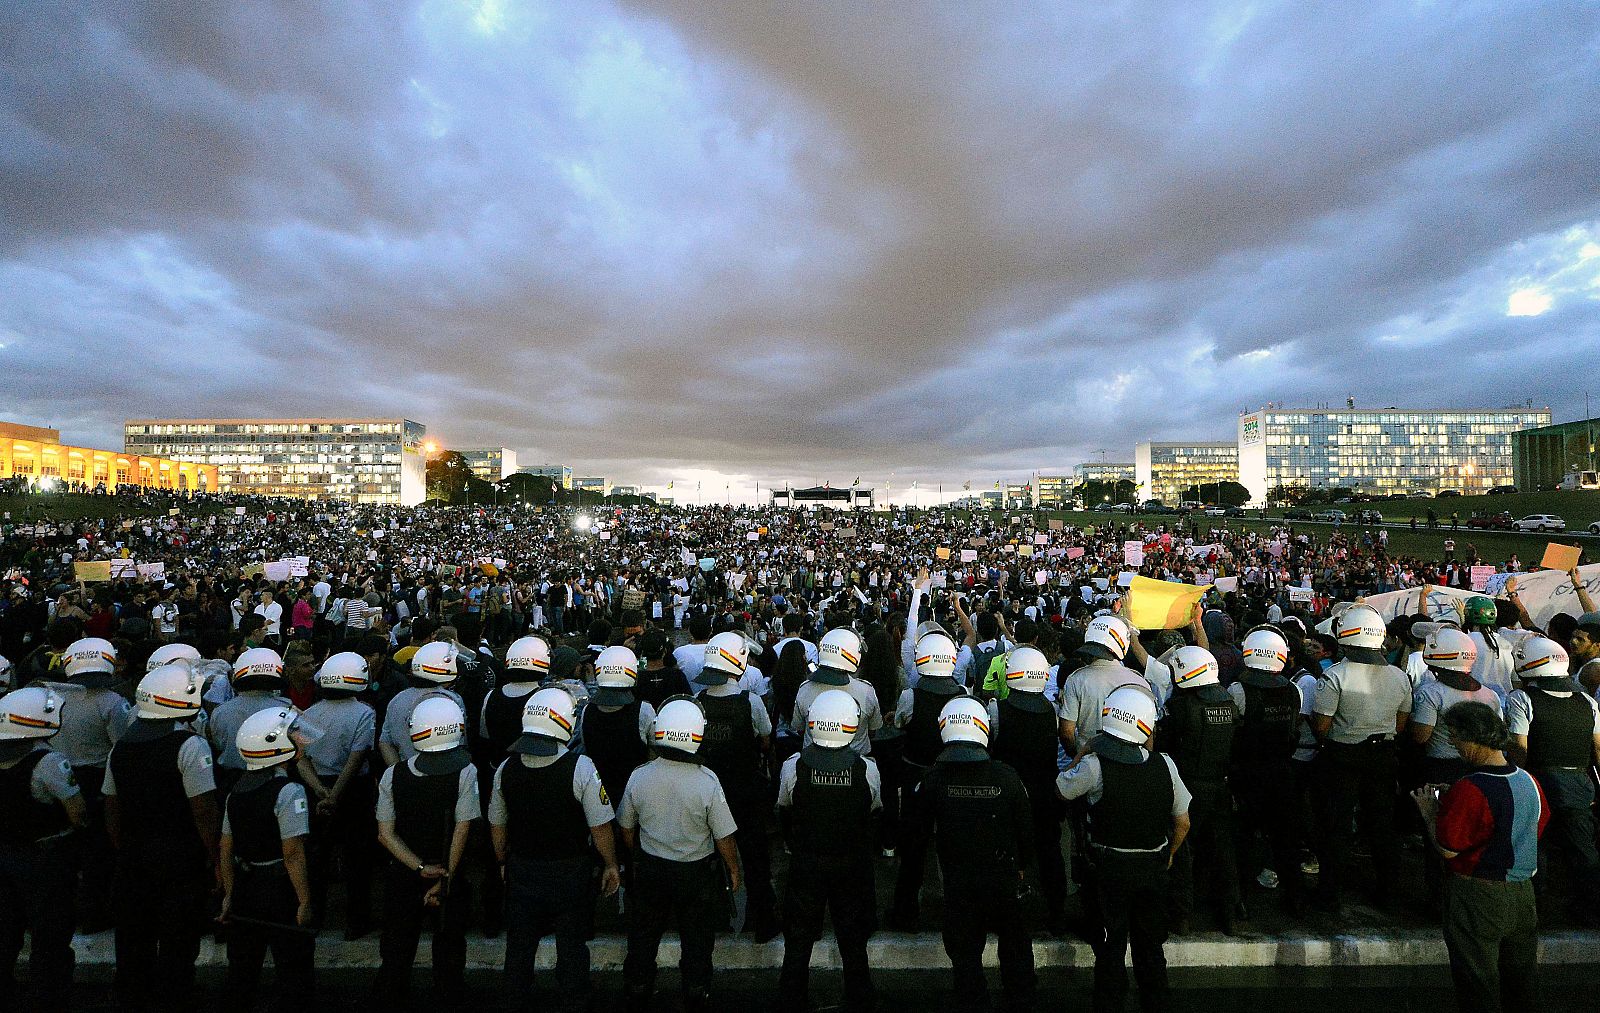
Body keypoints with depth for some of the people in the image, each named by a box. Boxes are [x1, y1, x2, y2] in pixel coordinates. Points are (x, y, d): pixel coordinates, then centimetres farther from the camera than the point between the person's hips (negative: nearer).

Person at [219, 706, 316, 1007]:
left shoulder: (237, 790, 2)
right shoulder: (289, 791, -21)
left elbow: (226, 849, 9)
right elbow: (293, 854, -22)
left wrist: (230, 894, 20)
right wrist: (305, 901, -13)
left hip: (243, 890, 7)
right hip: (280, 892, -7)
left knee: (241, 965, 23)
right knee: (293, 970, 8)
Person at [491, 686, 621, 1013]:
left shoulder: (506, 769, -10)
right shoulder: (581, 768, -24)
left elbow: (497, 826, 4)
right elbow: (600, 827, -18)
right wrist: (610, 865, -1)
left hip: (521, 871, 3)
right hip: (571, 872, -3)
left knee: (519, 946, 23)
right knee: (572, 948, 16)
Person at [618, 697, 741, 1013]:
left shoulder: (639, 777, -17)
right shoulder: (708, 782, -25)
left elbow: (627, 829, -1)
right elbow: (724, 837, -15)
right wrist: (734, 869, 4)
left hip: (650, 870, 3)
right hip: (697, 873, -2)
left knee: (643, 940, 24)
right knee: (696, 945, 19)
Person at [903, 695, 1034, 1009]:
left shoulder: (934, 780, -16)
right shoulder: (1006, 777, -15)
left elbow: (918, 828, -4)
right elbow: (1025, 828, -3)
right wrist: (1021, 864, 14)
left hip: (958, 880, -1)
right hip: (1003, 876, 1)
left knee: (964, 950, 16)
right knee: (1015, 941, 24)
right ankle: (1020, 998, 39)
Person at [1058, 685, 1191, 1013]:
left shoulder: (1094, 765, -23)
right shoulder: (1164, 765, -13)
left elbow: (1062, 789, -4)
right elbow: (1183, 822, -2)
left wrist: (1085, 750, 1)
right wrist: (1167, 856, 15)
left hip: (1109, 869, -3)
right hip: (1153, 867, 3)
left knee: (1111, 946, 14)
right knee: (1151, 945, 22)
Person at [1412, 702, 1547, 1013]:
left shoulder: (1469, 790, -26)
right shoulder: (1530, 781, -4)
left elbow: (1447, 849, -20)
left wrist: (1429, 811, -6)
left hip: (1478, 897, -7)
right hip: (1523, 894, 7)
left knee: (1479, 984, 9)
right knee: (1521, 976, 22)